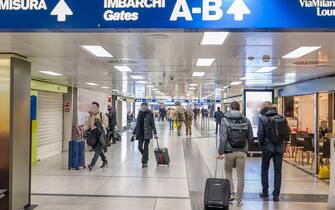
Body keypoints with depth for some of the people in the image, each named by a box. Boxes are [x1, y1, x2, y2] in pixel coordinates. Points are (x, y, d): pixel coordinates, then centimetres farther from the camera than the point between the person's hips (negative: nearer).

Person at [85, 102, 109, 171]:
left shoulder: (102, 115, -6)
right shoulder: (90, 116, 9)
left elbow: (105, 124, -9)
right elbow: (87, 124, 7)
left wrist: (97, 126, -20)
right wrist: (83, 128, -13)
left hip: (101, 134, -6)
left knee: (98, 149, -11)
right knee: (97, 149, 15)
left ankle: (92, 164, -11)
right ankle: (105, 161, 33)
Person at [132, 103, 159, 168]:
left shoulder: (150, 114, -5)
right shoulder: (140, 113, 6)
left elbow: (152, 124, -3)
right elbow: (137, 124, 12)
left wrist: (155, 133, -9)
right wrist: (134, 133, 12)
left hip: (147, 133, -4)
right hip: (140, 133, 4)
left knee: (146, 148, -1)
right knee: (140, 147, 0)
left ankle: (145, 162, 8)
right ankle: (145, 157, 27)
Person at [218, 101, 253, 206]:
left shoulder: (225, 120, -6)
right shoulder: (246, 120, 1)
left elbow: (223, 138, -12)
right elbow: (250, 138, 4)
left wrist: (221, 152, -8)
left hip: (229, 151, -1)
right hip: (242, 152, 2)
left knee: (228, 172, 20)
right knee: (240, 175, 10)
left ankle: (231, 193, 10)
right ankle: (239, 200, 15)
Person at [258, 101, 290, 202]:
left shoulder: (263, 119, -9)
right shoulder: (282, 118, 2)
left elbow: (260, 134, -12)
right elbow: (288, 133, 1)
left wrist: (261, 145, 3)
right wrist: (282, 142, 11)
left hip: (267, 147, -3)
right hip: (280, 148, 3)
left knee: (265, 169, 15)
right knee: (278, 171, 9)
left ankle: (265, 192, 18)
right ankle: (276, 195, 10)